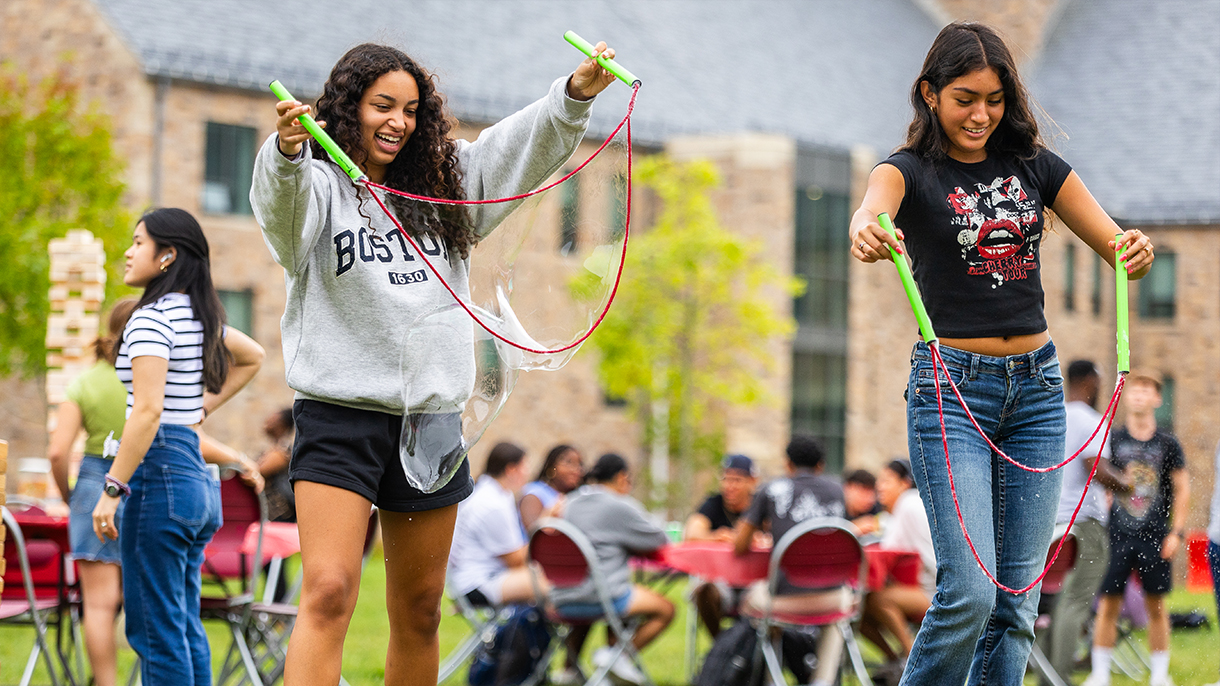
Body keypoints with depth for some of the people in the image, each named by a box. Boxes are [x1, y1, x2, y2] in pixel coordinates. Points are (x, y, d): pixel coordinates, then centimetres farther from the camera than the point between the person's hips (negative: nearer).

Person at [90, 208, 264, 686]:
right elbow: (252, 357, 33)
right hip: (197, 478, 9)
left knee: (156, 632, -7)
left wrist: (111, 490, -20)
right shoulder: (199, 315, 14)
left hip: (158, 472, -9)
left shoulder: (152, 318, -13)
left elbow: (147, 412, -21)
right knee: (185, 627, 12)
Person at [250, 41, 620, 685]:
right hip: (340, 414, -5)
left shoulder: (443, 186, 15)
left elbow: (527, 146, 9)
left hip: (432, 417, 5)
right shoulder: (319, 187, -1)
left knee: (419, 614, 11)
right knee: (328, 594, -19)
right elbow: (280, 200, -23)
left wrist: (576, 94, -9)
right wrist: (287, 150, -45)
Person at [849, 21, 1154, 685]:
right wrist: (867, 235, -53)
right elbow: (872, 208, -28)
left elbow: (1118, 246, 4)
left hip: (1036, 387, 5)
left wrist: (1136, 251, -21)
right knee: (969, 591, -15)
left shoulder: (1035, 167, 9)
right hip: (951, 386, -4)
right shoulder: (911, 170, -4)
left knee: (1018, 598, 3)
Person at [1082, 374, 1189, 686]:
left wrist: (1177, 532, 1)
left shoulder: (1167, 443, 4)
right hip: (1118, 533, 0)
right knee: (1108, 604, -2)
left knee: (1156, 606, 5)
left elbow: (1182, 488, 8)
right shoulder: (1112, 440, 2)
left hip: (1155, 536, 0)